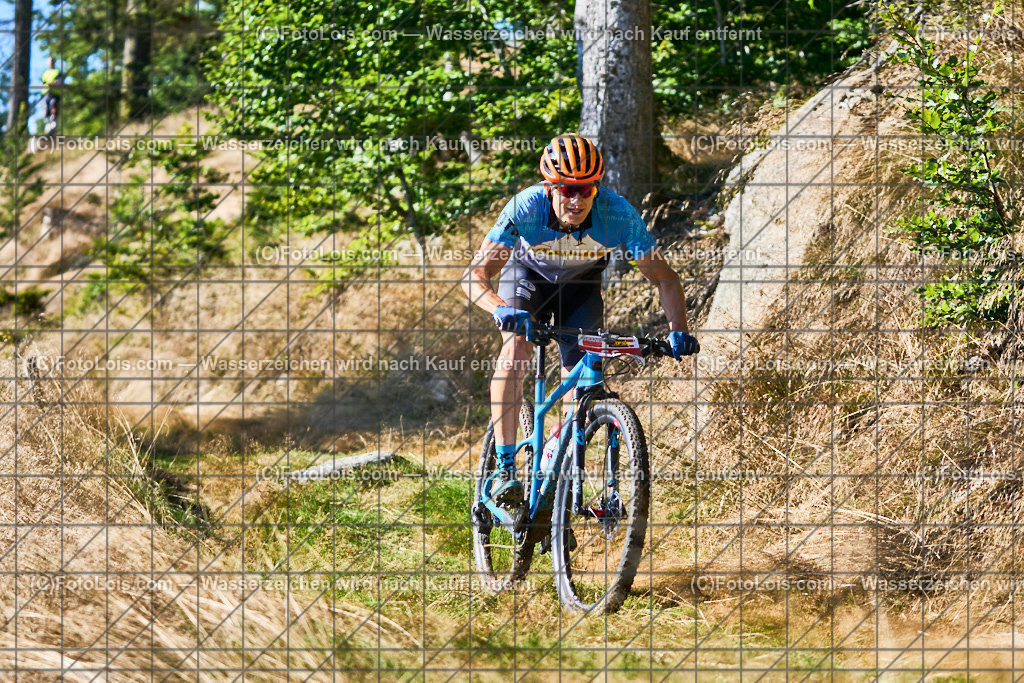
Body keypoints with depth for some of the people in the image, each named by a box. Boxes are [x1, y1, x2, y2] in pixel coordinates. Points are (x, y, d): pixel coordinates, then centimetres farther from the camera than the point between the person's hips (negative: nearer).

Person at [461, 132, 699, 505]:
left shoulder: (618, 214, -35)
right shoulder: (526, 208, -37)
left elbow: (663, 277, -28)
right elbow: (475, 275, -39)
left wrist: (678, 330, -45)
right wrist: (501, 309, -59)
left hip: (580, 284, 2)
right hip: (527, 274, -2)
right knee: (516, 347, -28)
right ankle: (505, 469, -26)